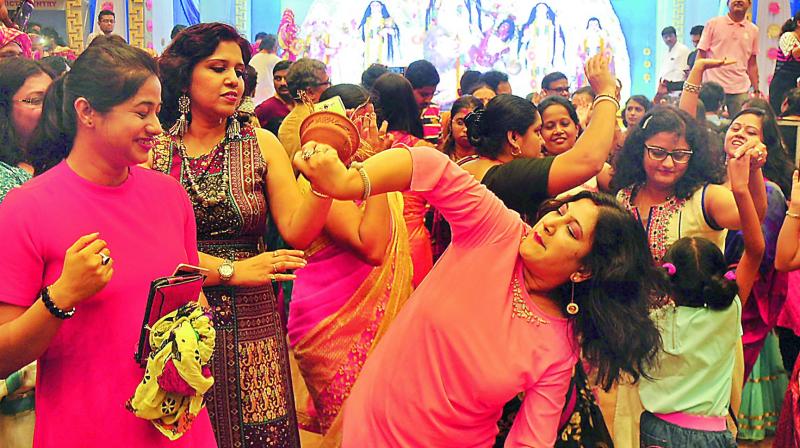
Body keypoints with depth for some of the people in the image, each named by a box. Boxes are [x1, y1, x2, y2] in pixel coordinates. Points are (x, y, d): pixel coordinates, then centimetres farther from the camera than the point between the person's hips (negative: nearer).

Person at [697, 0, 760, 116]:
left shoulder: (753, 30, 12)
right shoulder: (713, 24, 4)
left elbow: (752, 64, 15)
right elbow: (701, 56, 2)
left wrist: (756, 90, 9)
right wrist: (696, 85, -6)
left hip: (740, 90, 2)